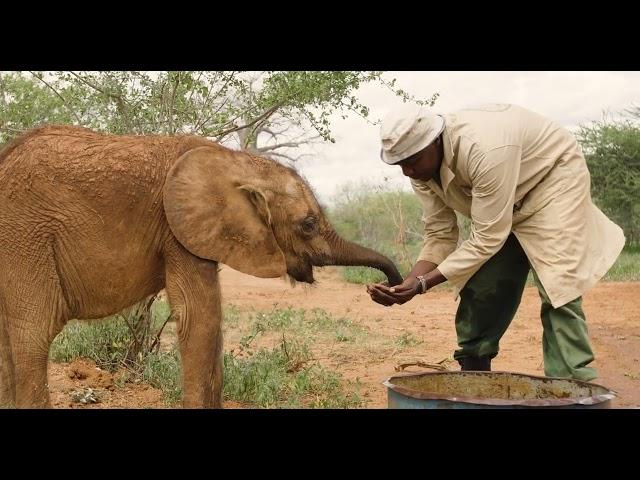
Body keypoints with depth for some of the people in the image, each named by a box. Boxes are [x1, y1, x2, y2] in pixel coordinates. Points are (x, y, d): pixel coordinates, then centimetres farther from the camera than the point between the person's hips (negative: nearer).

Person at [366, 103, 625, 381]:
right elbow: (439, 236, -10)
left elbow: (488, 238, -34)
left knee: (557, 286, -19)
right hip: (497, 208, 7)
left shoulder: (484, 149, -39)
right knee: (480, 288, -2)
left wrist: (423, 283, -35)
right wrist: (406, 284, -26)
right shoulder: (421, 167, -15)